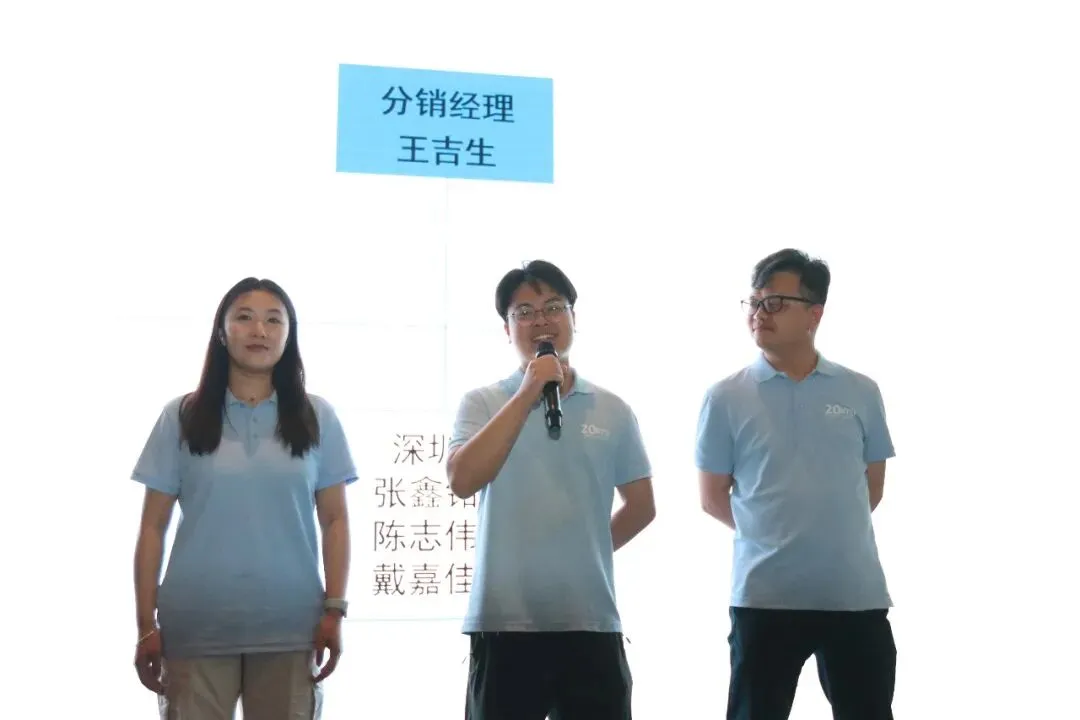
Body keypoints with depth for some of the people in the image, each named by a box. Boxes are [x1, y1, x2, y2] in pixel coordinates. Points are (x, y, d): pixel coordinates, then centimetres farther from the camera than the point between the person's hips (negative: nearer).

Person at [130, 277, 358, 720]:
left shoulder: (316, 418, 7)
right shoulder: (182, 417, 5)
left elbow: (334, 520, 7)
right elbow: (153, 527, 5)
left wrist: (334, 611, -1)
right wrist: (146, 624, 0)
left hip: (289, 629, 1)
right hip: (195, 630, 0)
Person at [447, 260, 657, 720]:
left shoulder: (612, 411, 8)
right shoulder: (482, 404, 2)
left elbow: (641, 506, 18)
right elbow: (462, 481, -16)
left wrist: (587, 552, 11)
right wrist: (528, 394, -15)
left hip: (592, 621, 2)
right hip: (504, 622, -2)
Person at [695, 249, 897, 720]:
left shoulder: (861, 393, 4)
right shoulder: (726, 398, -1)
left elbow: (872, 486, 14)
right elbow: (713, 497, 6)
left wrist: (832, 532, 12)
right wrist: (770, 534, 10)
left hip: (856, 594, 2)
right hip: (765, 596, -1)